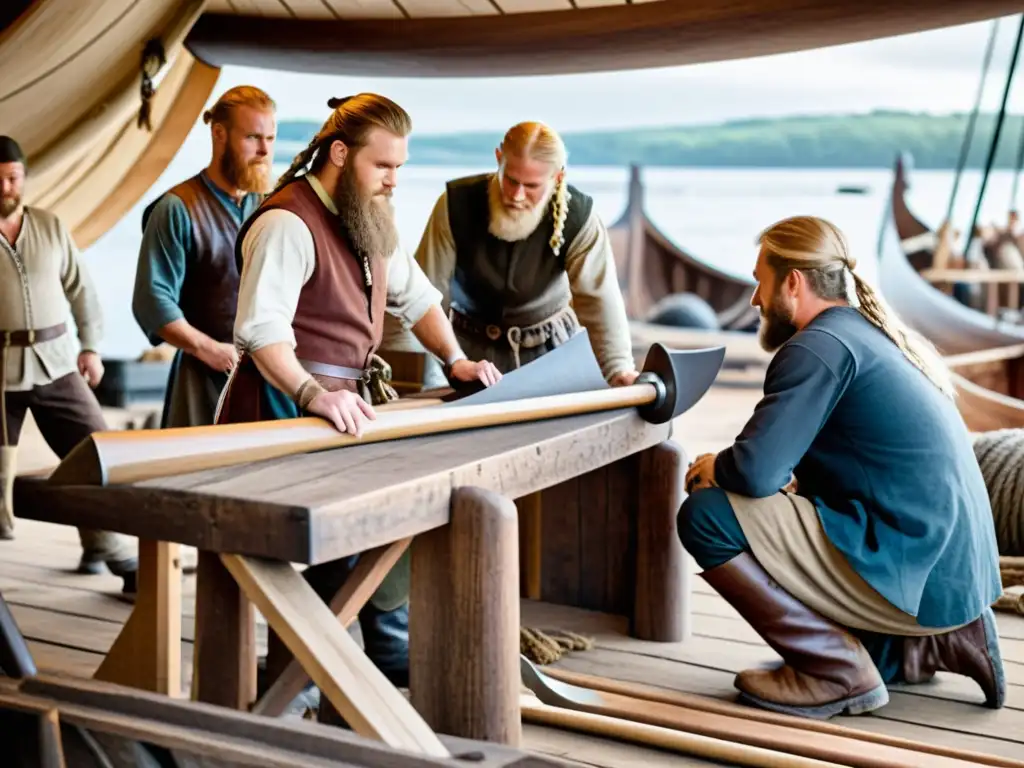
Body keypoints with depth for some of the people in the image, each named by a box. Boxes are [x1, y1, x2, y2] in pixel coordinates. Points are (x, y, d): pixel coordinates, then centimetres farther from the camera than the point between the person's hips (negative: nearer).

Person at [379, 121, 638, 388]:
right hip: (469, 345, 0)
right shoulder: (458, 204, -19)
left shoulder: (577, 218, -19)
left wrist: (618, 368, -34)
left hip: (547, 348, 0)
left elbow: (599, 298, -22)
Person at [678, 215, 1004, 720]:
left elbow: (756, 472, -21)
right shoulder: (872, 334, 17)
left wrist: (714, 467, 0)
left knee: (706, 516, -12)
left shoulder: (819, 346, -13)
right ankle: (932, 641, 15)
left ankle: (838, 672, -5)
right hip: (958, 573, 10)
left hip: (918, 579, -10)